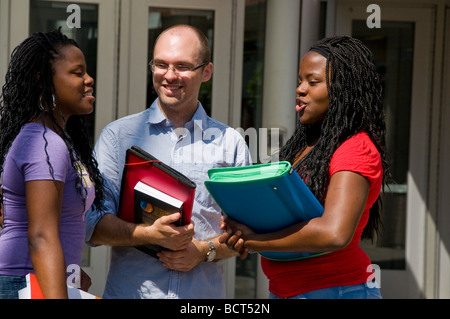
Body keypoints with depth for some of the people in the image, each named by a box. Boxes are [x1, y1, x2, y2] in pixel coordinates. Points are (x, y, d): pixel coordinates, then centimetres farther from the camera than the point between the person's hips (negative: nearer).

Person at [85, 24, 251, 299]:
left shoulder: (230, 143, 8)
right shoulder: (118, 135, 5)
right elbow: (93, 224, -1)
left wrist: (204, 251, -9)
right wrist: (151, 235, -16)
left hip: (204, 294, -1)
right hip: (130, 291, 1)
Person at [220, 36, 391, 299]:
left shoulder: (356, 150, -14)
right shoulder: (304, 146, 13)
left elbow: (334, 233, -27)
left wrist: (252, 240, -19)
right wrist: (241, 228, -8)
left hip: (334, 289, -8)